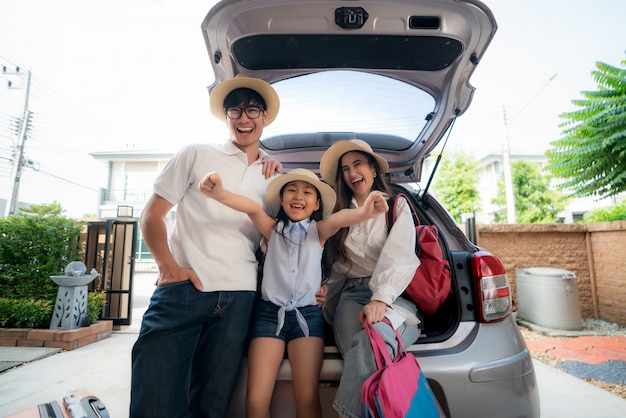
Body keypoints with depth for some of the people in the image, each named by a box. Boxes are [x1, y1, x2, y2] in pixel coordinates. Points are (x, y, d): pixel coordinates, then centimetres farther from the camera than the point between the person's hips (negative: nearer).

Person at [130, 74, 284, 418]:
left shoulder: (275, 175, 15)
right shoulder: (196, 155, 6)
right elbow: (151, 215, 4)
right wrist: (168, 266, -11)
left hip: (238, 296, 3)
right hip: (183, 287, -2)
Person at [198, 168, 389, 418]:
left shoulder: (318, 230, 3)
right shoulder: (273, 229, 4)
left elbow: (338, 219, -20)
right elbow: (252, 208, -17)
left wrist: (363, 212, -43)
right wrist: (220, 194, -37)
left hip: (307, 313, 0)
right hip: (269, 312, 1)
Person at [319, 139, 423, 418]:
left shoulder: (397, 206, 12)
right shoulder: (339, 212, 22)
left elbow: (399, 257, -4)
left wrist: (380, 299, -22)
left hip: (393, 295, -2)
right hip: (352, 295, 2)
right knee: (361, 353, -34)